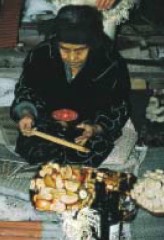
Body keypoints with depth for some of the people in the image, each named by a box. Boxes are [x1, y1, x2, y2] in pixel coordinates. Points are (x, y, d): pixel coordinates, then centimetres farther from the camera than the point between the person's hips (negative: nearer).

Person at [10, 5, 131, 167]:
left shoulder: (112, 66, -20)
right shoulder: (40, 55, -14)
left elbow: (120, 110, -8)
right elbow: (25, 89, 4)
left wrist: (96, 129, -27)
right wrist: (26, 113, -17)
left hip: (93, 126, -2)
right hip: (48, 123, 2)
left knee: (81, 158, -28)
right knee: (32, 150, -23)